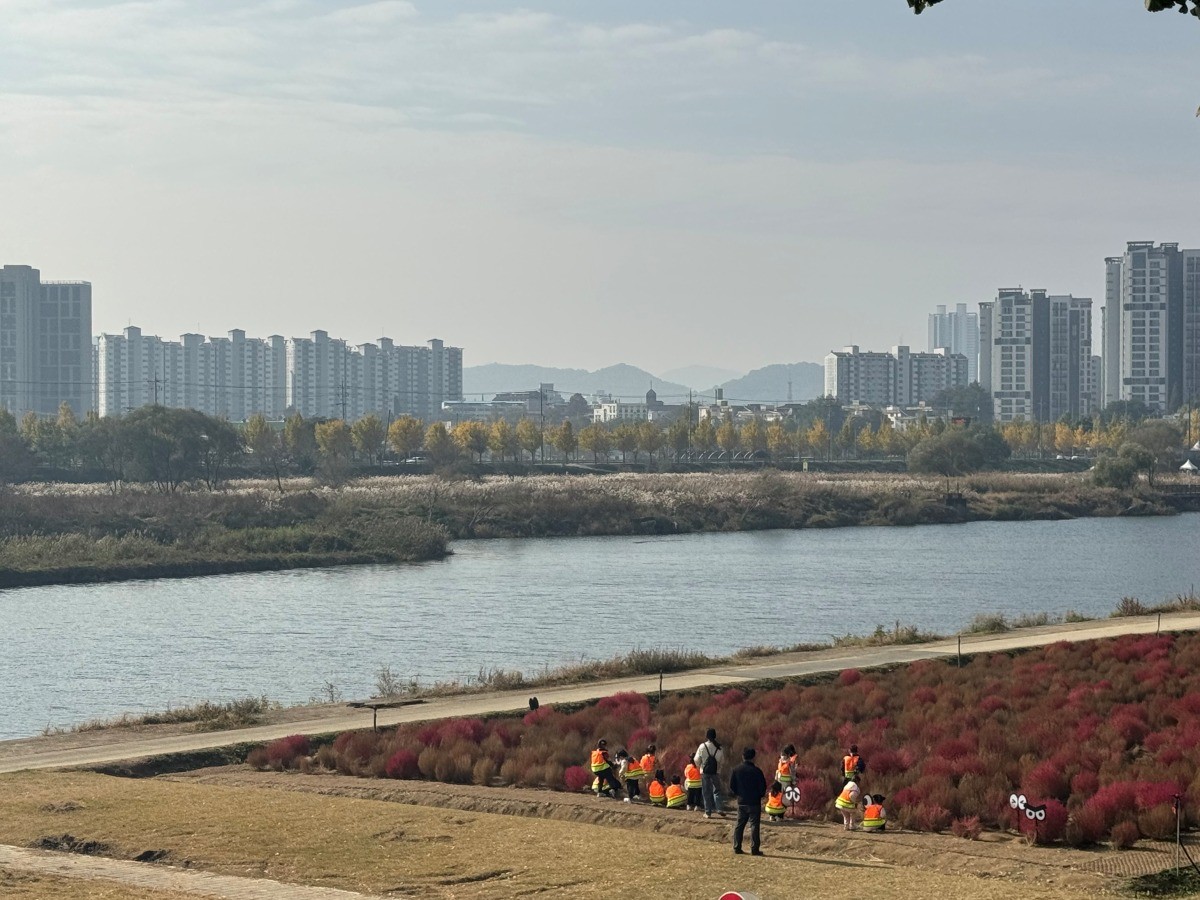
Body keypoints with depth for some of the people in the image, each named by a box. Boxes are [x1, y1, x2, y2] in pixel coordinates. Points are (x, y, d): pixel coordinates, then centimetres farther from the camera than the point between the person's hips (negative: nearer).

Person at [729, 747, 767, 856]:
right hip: (754, 802, -4)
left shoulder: (736, 770, -1)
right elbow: (763, 787, -8)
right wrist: (759, 795, 12)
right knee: (754, 825, -1)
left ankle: (737, 847, 11)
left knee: (739, 825, 12)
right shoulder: (757, 771, -11)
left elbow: (731, 787, 1)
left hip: (741, 802, 4)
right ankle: (754, 849, -4)